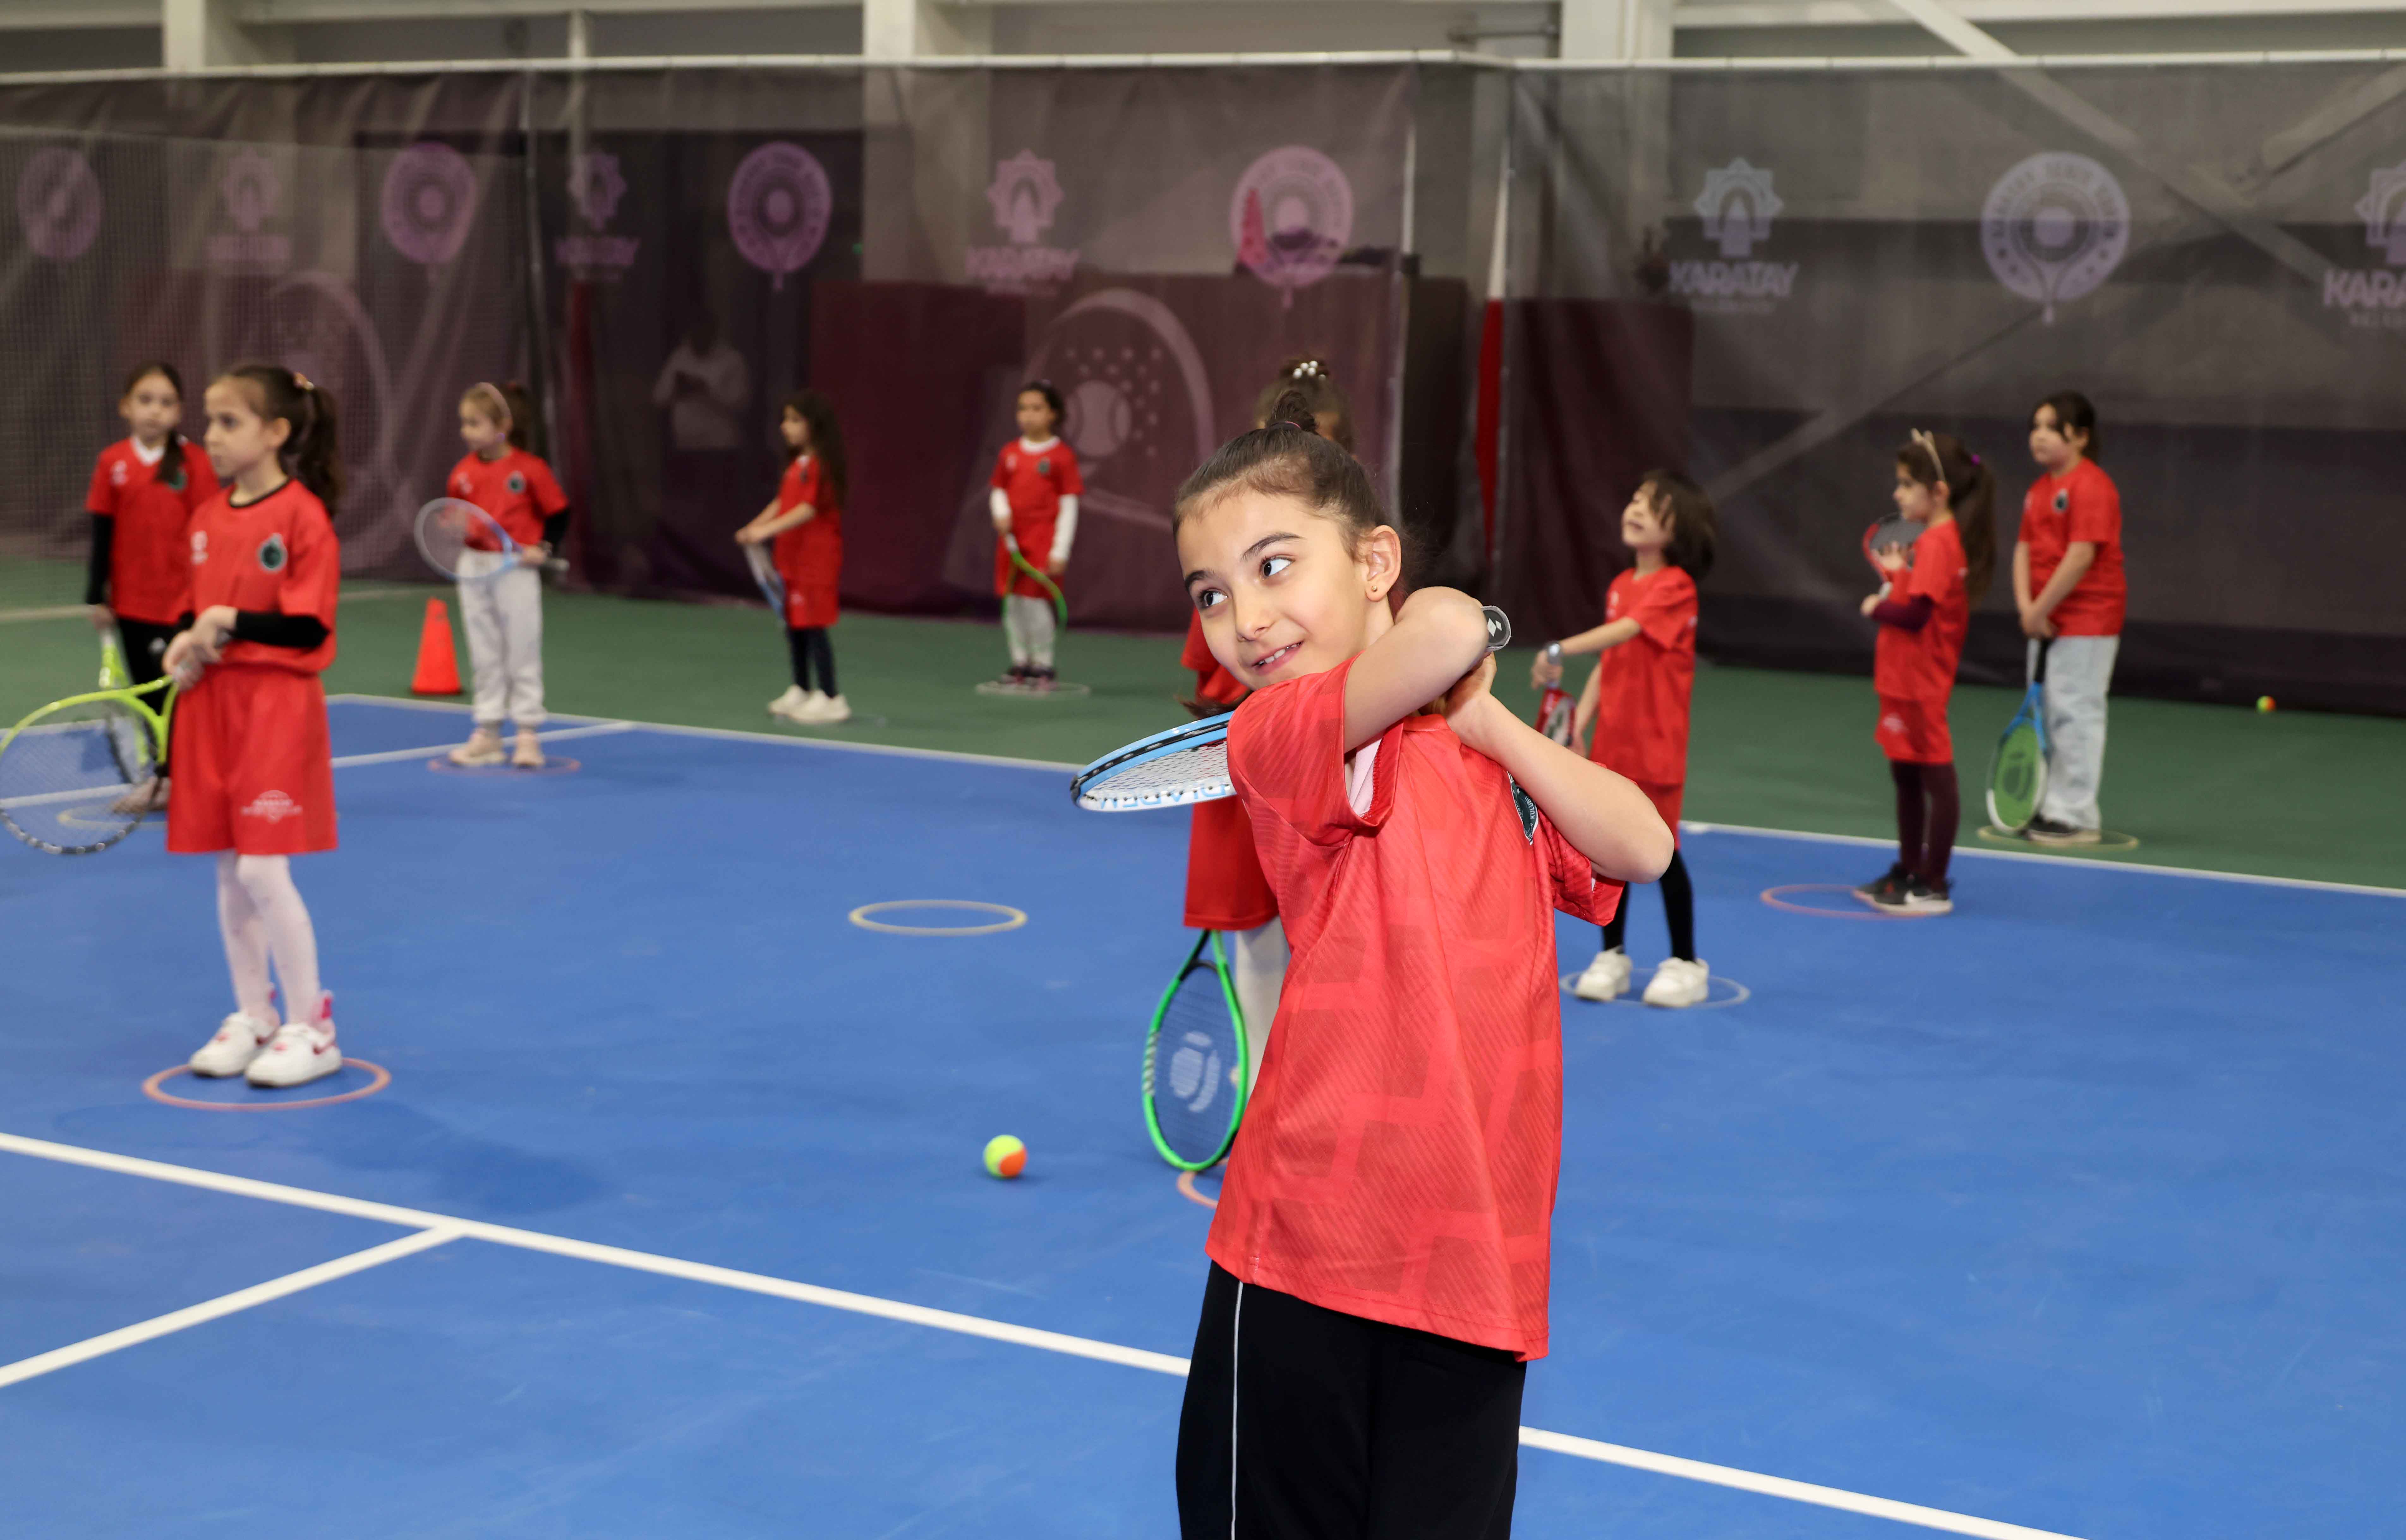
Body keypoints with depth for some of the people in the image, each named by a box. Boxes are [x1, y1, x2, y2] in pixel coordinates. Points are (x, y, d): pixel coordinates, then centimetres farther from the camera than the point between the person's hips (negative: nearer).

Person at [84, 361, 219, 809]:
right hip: (132, 602, 3)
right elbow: (103, 535, 5)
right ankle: (161, 777, 24)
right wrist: (97, 596, 4)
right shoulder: (113, 463, 0)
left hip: (183, 600, -3)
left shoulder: (193, 461, -7)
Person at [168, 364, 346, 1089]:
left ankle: (310, 1029, 4)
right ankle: (253, 1020, 23)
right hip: (213, 703, 7)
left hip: (278, 707, -7)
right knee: (229, 874, 11)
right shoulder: (208, 518, 10)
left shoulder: (303, 515, -11)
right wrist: (184, 646, -2)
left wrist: (232, 623, -20)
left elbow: (312, 628, -14)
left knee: (264, 872, -9)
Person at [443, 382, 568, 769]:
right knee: (484, 656, 11)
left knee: (523, 655, 1)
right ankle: (487, 734, 19)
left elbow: (558, 513, -4)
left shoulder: (530, 469, -10)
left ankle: (528, 736, 9)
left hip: (517, 569, -5)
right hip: (475, 569, 5)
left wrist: (543, 547, -15)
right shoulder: (464, 471, 4)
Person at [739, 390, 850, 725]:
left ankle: (831, 698, -3)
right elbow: (782, 502, 17)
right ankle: (801, 690, 25)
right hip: (792, 556, 9)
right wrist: (755, 526, 3)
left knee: (813, 625, -7)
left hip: (817, 556, -9)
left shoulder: (821, 465, -15)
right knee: (793, 625, 14)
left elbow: (810, 508, -23)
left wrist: (769, 530, -29)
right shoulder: (796, 464, 14)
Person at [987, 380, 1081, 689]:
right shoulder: (1009, 453, 8)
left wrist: (1061, 551, -11)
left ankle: (1043, 666, 4)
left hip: (1043, 541, -5)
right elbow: (998, 490, 19)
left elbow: (1069, 505, -7)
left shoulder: (1062, 455, -7)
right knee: (1013, 603, 7)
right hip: (1012, 539, 5)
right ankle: (1020, 664, 17)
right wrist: (1000, 512, -5)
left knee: (1035, 600, -9)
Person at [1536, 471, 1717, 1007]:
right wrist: (1582, 713, 1)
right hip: (1612, 740, 6)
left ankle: (1686, 964, 15)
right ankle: (1612, 957, 22)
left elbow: (1624, 631, -29)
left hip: (1656, 744, -6)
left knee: (1663, 851, 1)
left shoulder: (1675, 587, -14)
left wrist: (1561, 651, -39)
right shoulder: (1621, 586, 9)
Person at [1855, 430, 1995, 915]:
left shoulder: (1936, 543, -19)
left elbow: (1915, 615, -24)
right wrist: (1898, 575, 7)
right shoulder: (1941, 539, 11)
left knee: (1936, 778, -4)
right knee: (1906, 776, 19)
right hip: (1905, 681, 10)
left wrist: (1877, 607, -9)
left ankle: (1933, 887, 1)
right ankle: (1909, 872, 30)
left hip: (1921, 687, -10)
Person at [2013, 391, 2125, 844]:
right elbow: (2025, 547, 9)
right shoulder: (2040, 489, 12)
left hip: (2088, 617, -9)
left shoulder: (2091, 487, -16)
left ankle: (2076, 817, 0)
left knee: (2076, 712, -6)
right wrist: (2026, 605, -7)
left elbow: (2082, 555, -23)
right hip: (2056, 619, 9)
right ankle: (2057, 806, 24)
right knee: (2058, 713, 15)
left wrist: (2040, 610, -20)